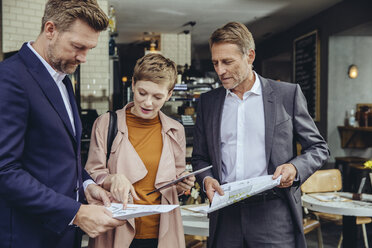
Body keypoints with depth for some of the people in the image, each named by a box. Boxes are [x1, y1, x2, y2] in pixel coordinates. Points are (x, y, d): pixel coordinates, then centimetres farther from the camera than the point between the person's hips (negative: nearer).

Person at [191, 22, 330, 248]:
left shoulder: (288, 94, 2)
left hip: (274, 215, -2)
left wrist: (295, 168, -13)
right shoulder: (208, 102, 11)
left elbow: (319, 148, 6)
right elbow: (200, 158, 17)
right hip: (226, 216, 3)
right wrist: (207, 179, -4)